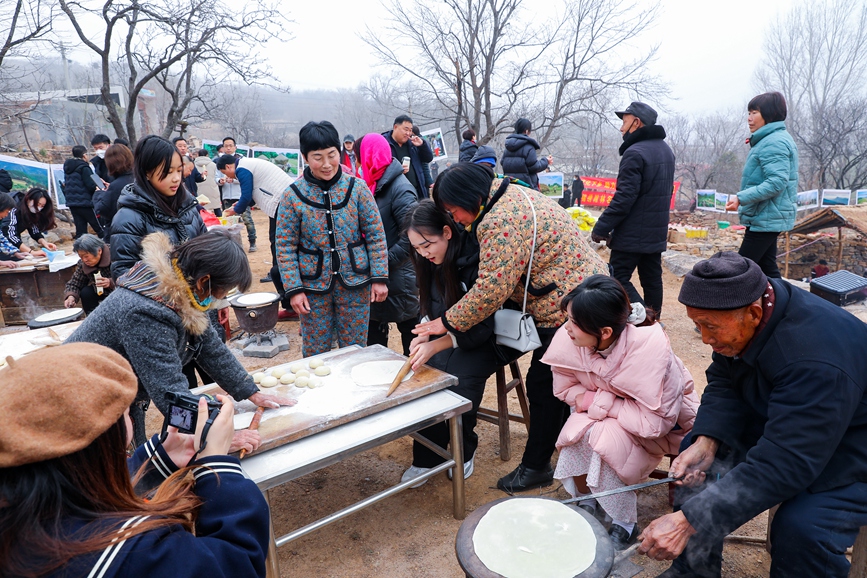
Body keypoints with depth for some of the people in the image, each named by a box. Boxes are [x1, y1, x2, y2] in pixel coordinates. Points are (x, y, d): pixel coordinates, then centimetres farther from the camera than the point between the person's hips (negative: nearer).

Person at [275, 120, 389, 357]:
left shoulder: (357, 187, -4)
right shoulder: (293, 195, -5)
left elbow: (375, 234, -1)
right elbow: (285, 246, -2)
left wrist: (379, 277, -5)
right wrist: (294, 289, -9)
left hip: (355, 284, 1)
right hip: (314, 286, 0)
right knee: (315, 354, 11)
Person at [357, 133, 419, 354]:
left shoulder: (399, 188, -18)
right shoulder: (373, 183, 8)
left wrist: (385, 261, -19)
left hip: (398, 277, -8)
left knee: (409, 328, 8)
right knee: (374, 331, 18)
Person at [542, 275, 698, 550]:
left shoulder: (650, 347, -35)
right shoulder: (569, 338, -24)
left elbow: (654, 421, -30)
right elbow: (565, 389, -6)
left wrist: (594, 401, -26)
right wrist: (589, 401, -25)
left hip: (664, 421, -3)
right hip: (602, 415, 4)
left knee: (604, 438, -29)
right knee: (578, 431, -26)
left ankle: (624, 524, -5)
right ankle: (586, 501, 2)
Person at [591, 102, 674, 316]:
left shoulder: (635, 153, -17)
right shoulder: (666, 150, 15)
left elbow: (624, 197, -22)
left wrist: (601, 228, -18)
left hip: (633, 234, -9)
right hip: (657, 232, 9)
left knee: (617, 278, -4)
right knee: (652, 279, 13)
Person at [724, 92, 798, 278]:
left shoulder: (773, 143, -17)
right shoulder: (779, 138, 17)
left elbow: (776, 182, -26)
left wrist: (741, 198, -30)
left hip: (765, 219, -10)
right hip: (769, 218, 10)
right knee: (767, 267, 13)